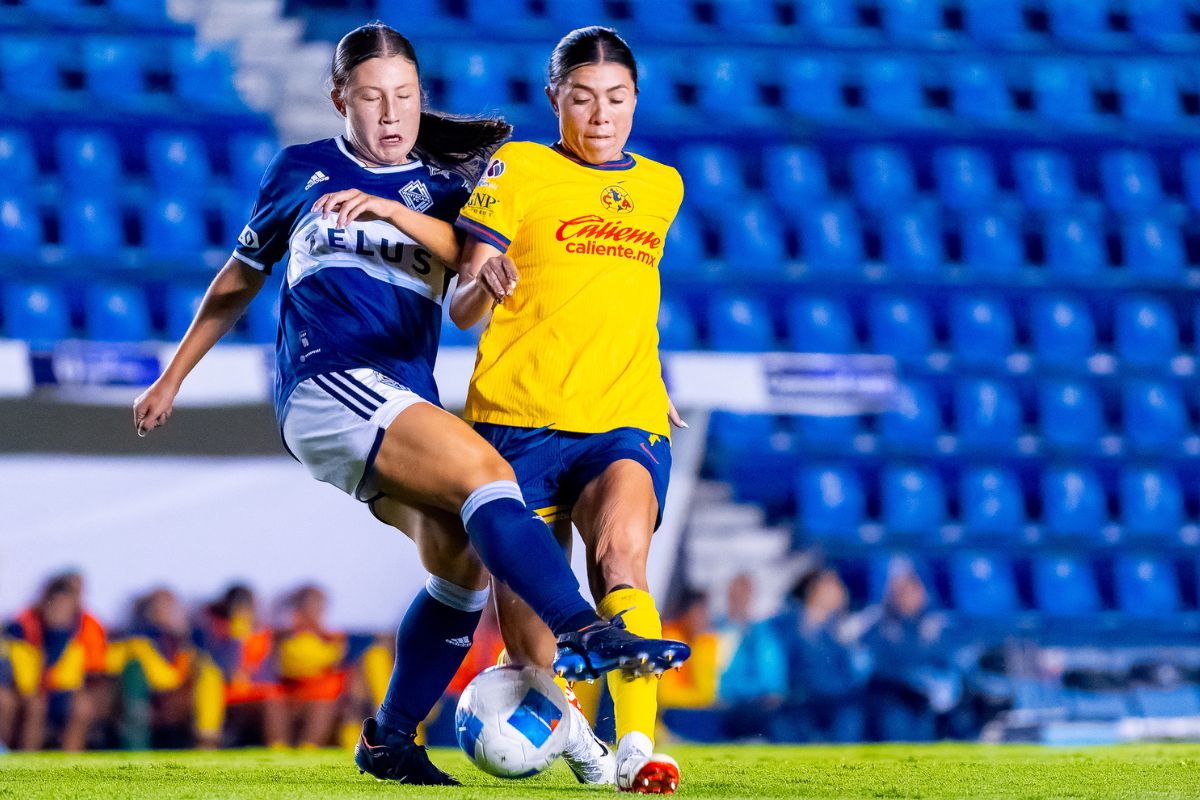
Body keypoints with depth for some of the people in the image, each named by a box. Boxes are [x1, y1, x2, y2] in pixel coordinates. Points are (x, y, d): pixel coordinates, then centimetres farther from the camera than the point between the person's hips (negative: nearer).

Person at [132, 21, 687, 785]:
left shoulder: (441, 187, 16)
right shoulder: (303, 171, 14)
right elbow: (240, 278, 26)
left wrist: (393, 211, -20)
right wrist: (173, 377, 29)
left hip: (406, 403, 4)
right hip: (327, 380, -4)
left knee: (465, 557, -11)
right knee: (484, 469, -27)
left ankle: (391, 741, 3)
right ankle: (583, 630, -43)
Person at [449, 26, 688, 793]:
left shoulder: (661, 188, 16)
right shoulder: (517, 169, 4)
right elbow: (462, 308, -1)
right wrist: (484, 283, -22)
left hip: (626, 421, 2)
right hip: (519, 416, -1)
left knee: (621, 554, -27)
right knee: (523, 599, -4)